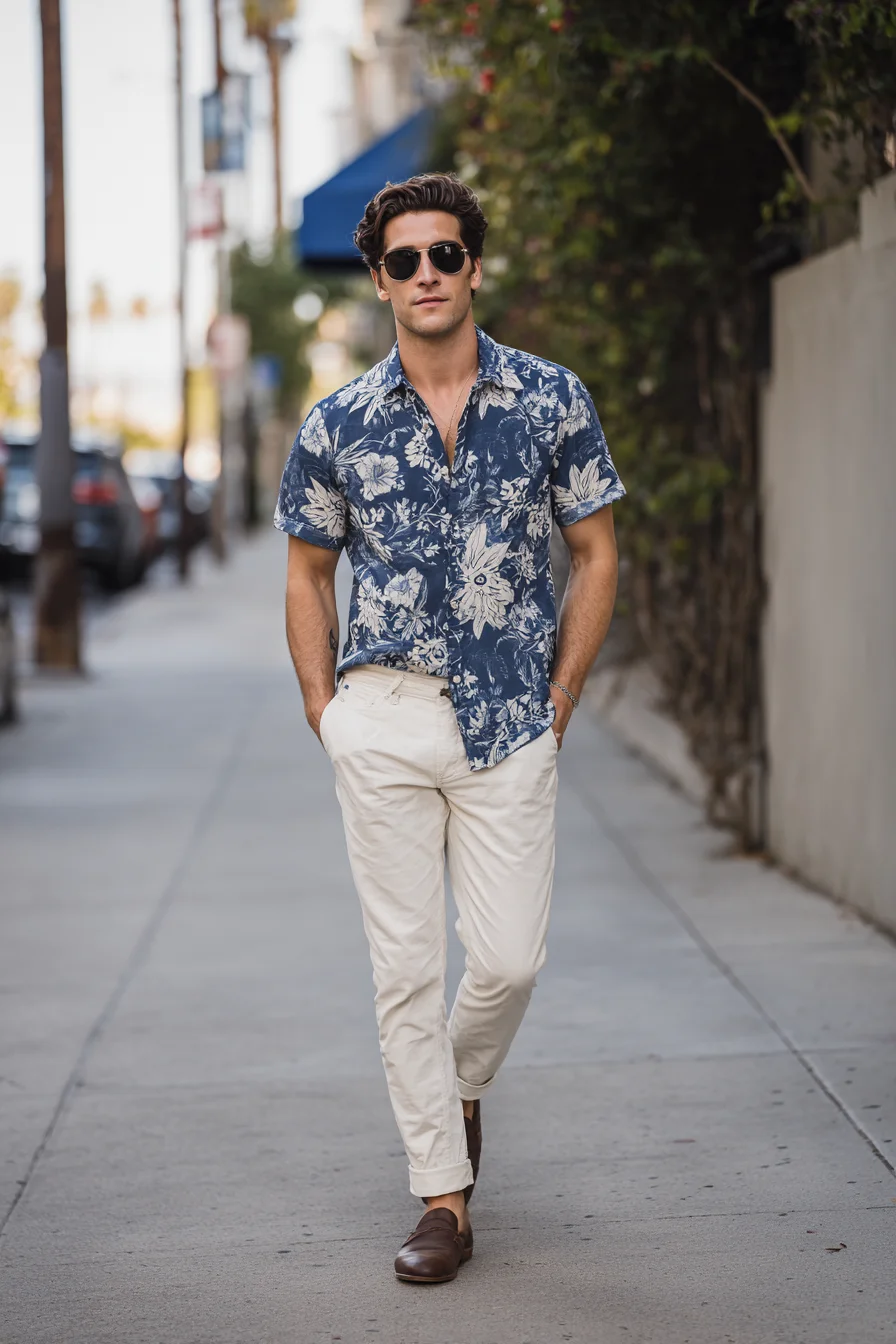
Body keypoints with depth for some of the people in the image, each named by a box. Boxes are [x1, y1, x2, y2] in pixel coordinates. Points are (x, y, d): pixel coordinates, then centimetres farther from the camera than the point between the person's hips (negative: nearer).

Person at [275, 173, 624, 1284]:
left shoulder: (551, 401, 1)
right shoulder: (338, 425, 3)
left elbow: (595, 555, 8)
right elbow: (308, 573, 13)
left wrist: (560, 699, 2)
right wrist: (325, 708, 4)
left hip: (508, 723, 0)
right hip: (381, 719, 0)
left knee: (510, 957, -3)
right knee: (405, 964, 1)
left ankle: (462, 1084, 30)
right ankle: (442, 1197, 9)